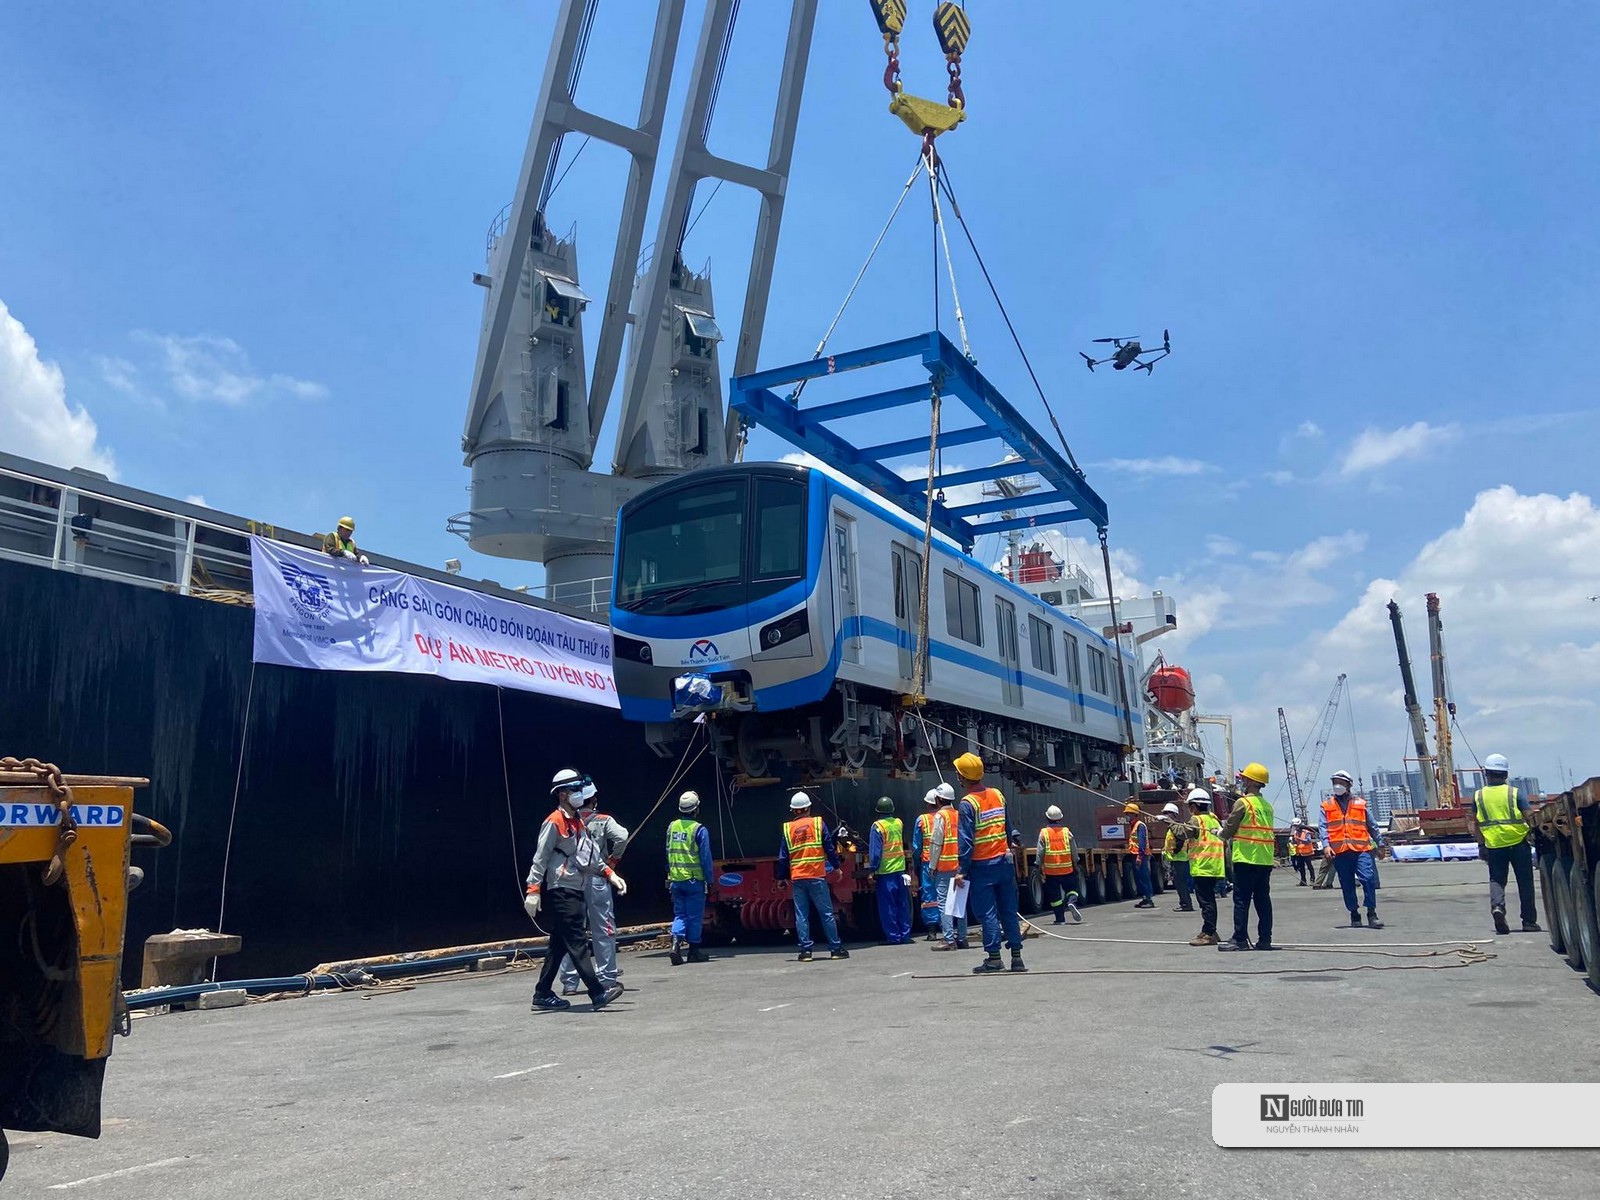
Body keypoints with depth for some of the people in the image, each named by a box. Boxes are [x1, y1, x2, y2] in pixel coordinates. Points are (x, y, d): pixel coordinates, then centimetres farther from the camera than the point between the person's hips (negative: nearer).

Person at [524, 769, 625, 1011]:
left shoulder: (578, 822, 17)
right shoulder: (554, 822, -11)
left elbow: (591, 855, 22)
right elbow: (541, 857, -14)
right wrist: (533, 890, -19)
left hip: (575, 890, 10)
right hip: (559, 892, -9)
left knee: (559, 944, 12)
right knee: (577, 942, -11)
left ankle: (543, 994, 19)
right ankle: (598, 993, -14)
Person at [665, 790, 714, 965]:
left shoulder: (672, 827, 5)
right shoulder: (699, 829, -11)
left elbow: (668, 853, 11)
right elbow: (705, 857, -9)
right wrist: (709, 880, -2)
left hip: (675, 879, 4)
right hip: (694, 879, -4)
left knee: (679, 914, 11)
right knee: (695, 915, 6)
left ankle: (676, 943, -9)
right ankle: (693, 951, 11)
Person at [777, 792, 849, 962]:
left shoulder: (787, 828, 5)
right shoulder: (818, 823, 1)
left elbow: (783, 857, 6)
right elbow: (830, 848, 1)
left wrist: (783, 876, 15)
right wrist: (836, 866, 14)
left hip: (797, 877, 2)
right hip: (817, 876, -1)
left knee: (801, 916, 6)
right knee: (827, 914, 5)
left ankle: (805, 950, 4)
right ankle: (836, 949, 8)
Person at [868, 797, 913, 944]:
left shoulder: (878, 826, -11)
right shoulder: (899, 823, 5)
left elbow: (875, 851, -13)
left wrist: (872, 871, -7)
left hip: (885, 871, -5)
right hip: (900, 869, 5)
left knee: (888, 906, 2)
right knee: (903, 904, 11)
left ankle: (894, 936, 4)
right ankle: (905, 936, 13)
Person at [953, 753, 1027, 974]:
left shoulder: (967, 803, -13)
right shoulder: (998, 795, 5)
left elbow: (967, 840, -15)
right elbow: (1008, 829, 11)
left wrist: (962, 870, -11)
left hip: (982, 866, -6)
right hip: (1004, 862, 6)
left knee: (987, 913, 1)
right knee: (1009, 911, 10)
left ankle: (994, 958, 2)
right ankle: (1016, 957, 13)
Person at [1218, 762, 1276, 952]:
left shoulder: (1243, 803, -10)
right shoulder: (1267, 806, 13)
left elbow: (1228, 831, -7)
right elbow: (1262, 831, 16)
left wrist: (1219, 831, 14)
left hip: (1246, 859, -7)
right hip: (1266, 860, 7)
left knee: (1241, 900, -3)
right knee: (1263, 900, 10)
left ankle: (1240, 939, -3)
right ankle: (1265, 940, 11)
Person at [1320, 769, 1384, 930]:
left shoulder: (1360, 803, 12)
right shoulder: (1327, 806, 10)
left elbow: (1372, 826, 18)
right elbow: (1322, 827, 2)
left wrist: (1380, 845, 19)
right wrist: (1326, 845, -12)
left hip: (1361, 849, 0)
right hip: (1339, 852, 1)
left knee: (1368, 879, -13)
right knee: (1347, 885, 5)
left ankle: (1372, 914, -5)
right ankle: (1354, 915, 16)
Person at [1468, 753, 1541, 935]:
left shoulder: (1478, 796, 1)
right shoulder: (1515, 793, -5)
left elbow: (1475, 824, 5)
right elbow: (1530, 817, -10)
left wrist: (1482, 845, 16)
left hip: (1493, 845, 1)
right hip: (1518, 843, -1)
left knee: (1496, 879, 9)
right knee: (1524, 882, 10)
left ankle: (1497, 907, -17)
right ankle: (1529, 921, 14)